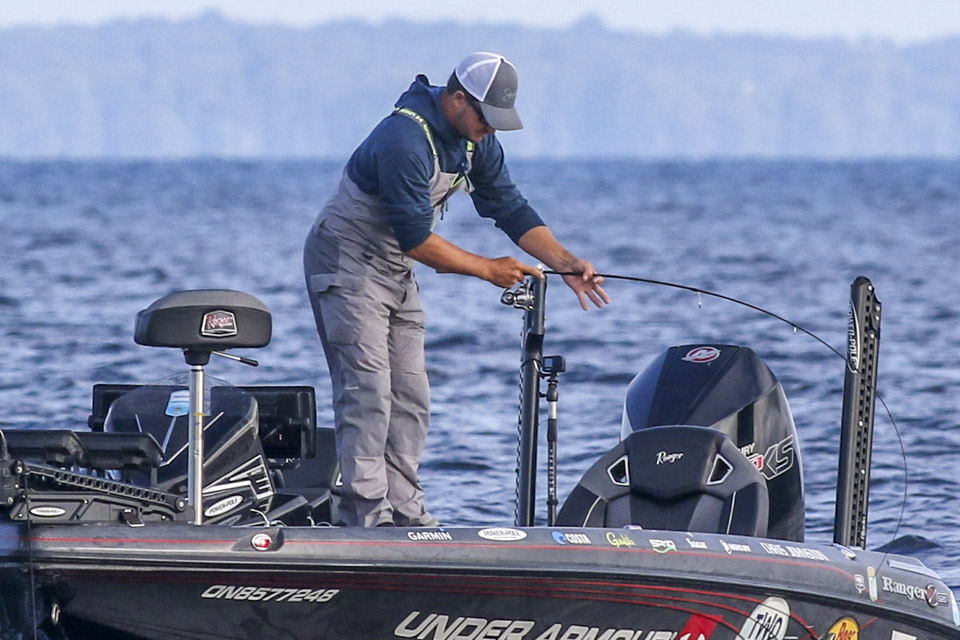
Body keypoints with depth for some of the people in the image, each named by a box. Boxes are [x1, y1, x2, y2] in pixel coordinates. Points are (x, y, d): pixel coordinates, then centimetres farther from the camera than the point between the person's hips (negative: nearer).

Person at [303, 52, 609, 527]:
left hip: (396, 271, 9)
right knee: (368, 392, -15)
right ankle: (367, 520, -18)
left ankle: (403, 513, 11)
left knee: (410, 398, 7)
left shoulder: (475, 139, -1)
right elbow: (415, 239, -28)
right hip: (347, 263, -9)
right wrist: (488, 269, -21)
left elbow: (509, 208, 1)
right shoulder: (405, 140, -30)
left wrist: (565, 263, -12)